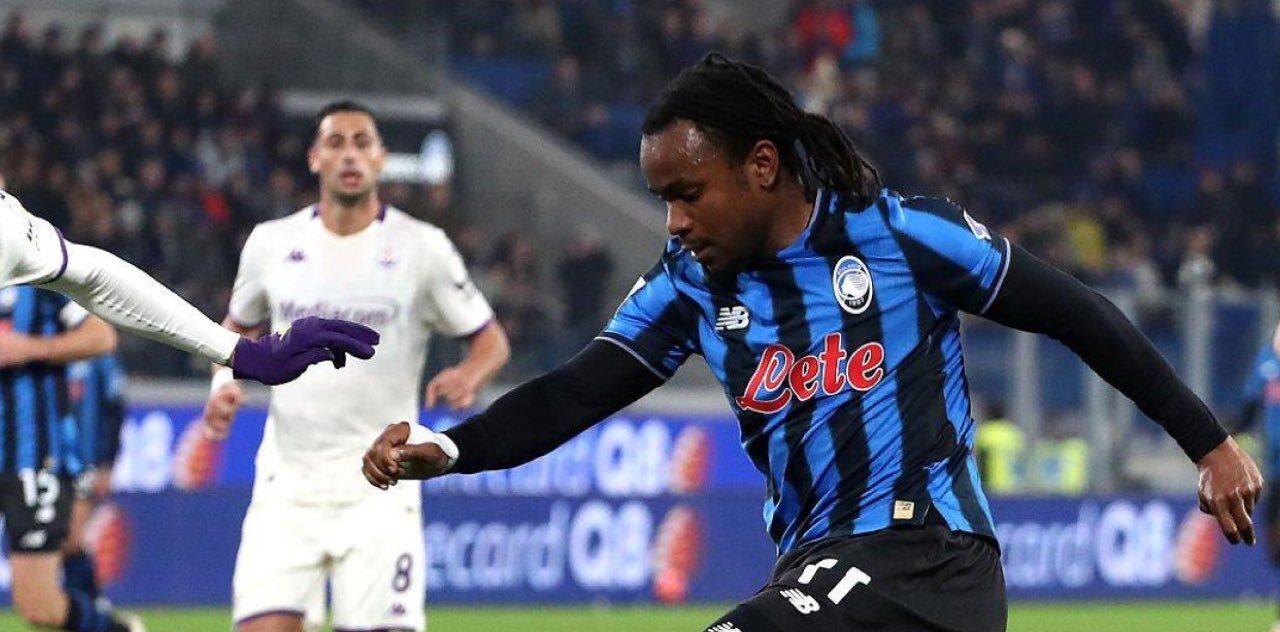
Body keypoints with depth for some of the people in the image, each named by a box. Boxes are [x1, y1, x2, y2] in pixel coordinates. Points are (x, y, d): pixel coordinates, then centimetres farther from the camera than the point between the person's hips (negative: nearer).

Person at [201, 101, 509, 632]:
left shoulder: (422, 247, 0)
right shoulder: (272, 243, 7)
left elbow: (489, 338, 7)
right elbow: (239, 325, 24)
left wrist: (468, 377, -15)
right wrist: (225, 383, 4)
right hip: (287, 484, 2)